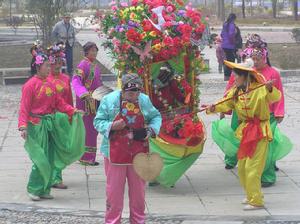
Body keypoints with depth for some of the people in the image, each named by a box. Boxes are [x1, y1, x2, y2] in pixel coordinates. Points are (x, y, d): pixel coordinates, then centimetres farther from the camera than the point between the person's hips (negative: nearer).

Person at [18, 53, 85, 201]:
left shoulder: (49, 84, 11)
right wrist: (23, 126, -21)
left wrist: (72, 110, 1)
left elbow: (59, 102, 14)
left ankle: (44, 190, 18)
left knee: (50, 159, 8)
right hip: (37, 125, -7)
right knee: (41, 160, -8)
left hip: (51, 123, 7)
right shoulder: (30, 85, -10)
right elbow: (24, 108, -12)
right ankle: (33, 189, 7)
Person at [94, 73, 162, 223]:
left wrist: (152, 129, -7)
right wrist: (112, 126, -23)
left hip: (139, 153, 3)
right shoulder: (109, 100, -8)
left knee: (138, 190, 12)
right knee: (114, 190, 2)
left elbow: (156, 117, 13)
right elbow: (98, 122, -4)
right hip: (115, 153, -3)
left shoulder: (145, 100, 0)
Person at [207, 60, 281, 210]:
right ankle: (252, 195, 31)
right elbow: (226, 104, -2)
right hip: (245, 131, 8)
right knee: (242, 167, 15)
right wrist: (213, 108, -21)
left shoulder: (260, 89, -16)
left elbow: (275, 97, -30)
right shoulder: (236, 91, 6)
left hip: (259, 131, -8)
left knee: (252, 167, -10)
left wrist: (270, 89, -50)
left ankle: (256, 201, -3)